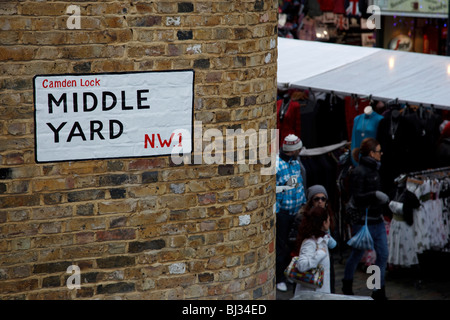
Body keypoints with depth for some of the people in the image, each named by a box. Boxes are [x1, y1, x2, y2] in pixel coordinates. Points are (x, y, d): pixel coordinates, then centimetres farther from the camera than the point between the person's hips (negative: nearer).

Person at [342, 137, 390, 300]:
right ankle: (347, 285, 30)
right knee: (357, 255, 8)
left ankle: (379, 291, 12)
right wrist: (375, 195, -30)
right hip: (363, 221, -8)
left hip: (377, 221, 8)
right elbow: (356, 198, -21)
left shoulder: (374, 169, 10)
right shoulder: (359, 172, -16)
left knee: (383, 255, 4)